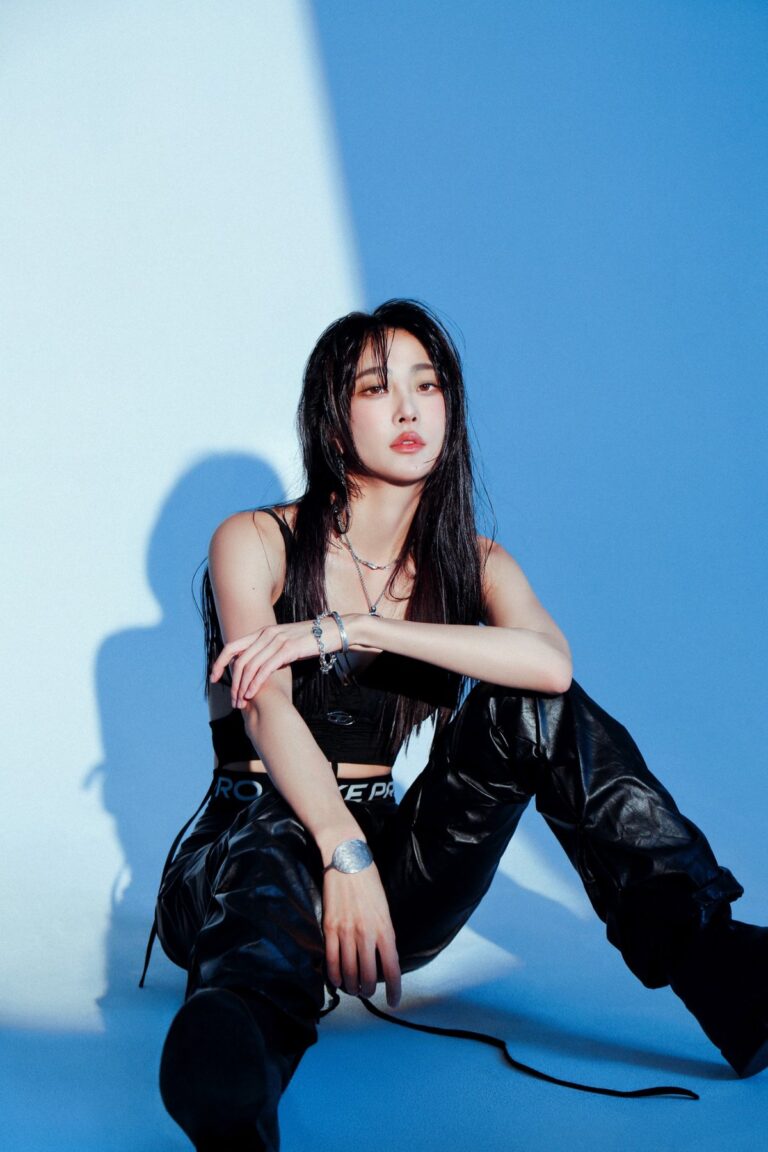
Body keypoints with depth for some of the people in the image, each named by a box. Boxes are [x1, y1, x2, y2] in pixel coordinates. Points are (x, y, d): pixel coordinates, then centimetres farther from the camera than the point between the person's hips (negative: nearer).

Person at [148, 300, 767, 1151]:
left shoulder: (472, 565, 10)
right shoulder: (255, 542, 2)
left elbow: (551, 661, -14)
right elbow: (267, 708, -15)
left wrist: (347, 629, -21)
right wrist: (345, 854, -33)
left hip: (390, 866, 4)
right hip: (259, 838, -3)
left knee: (529, 707, -17)